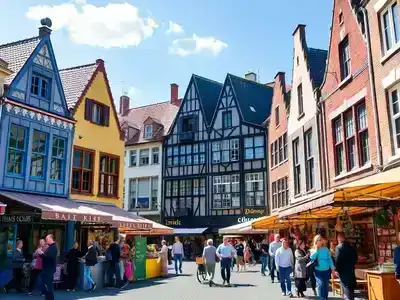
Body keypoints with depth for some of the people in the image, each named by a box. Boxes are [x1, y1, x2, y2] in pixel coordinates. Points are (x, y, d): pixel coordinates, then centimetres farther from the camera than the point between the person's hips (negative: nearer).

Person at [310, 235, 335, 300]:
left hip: (326, 270, 2)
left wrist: (332, 268, -2)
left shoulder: (326, 249, 1)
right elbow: (312, 258, -18)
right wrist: (316, 249, -16)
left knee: (326, 286, 11)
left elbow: (329, 259, 3)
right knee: (321, 285, -18)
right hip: (318, 271, -2)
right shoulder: (314, 250, -1)